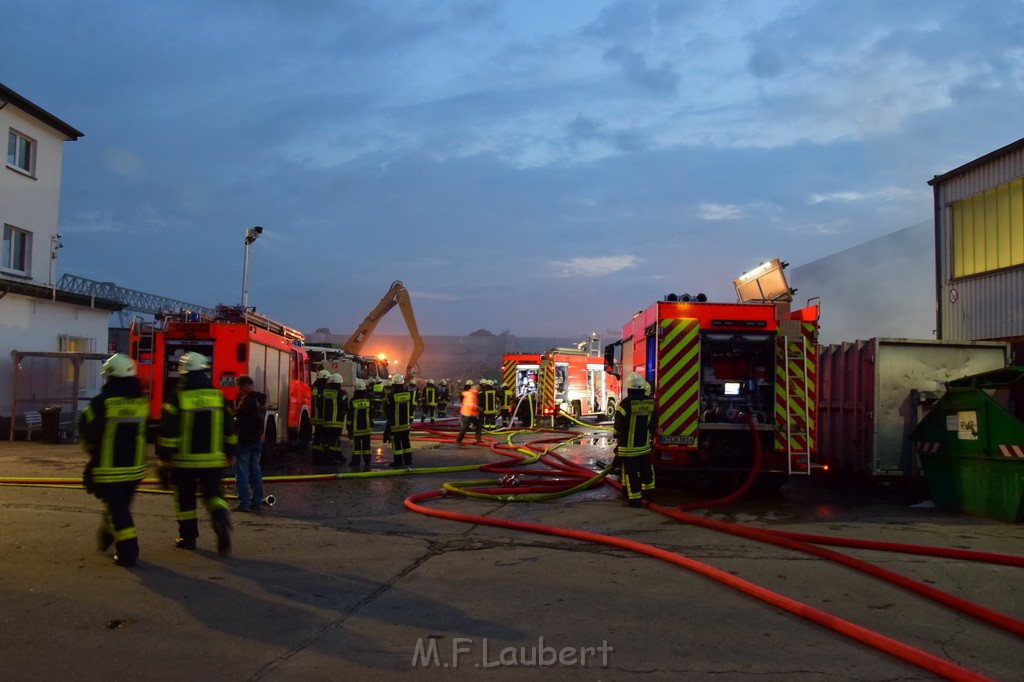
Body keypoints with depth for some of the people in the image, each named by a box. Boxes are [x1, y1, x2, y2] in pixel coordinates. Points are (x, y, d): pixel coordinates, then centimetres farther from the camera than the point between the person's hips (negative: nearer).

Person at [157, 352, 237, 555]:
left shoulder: (177, 398, -10)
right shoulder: (218, 396, 0)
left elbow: (168, 432, -12)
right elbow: (229, 429, 6)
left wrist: (164, 459, -5)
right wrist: (229, 453, 17)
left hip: (184, 460, -2)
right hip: (213, 460, 2)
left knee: (185, 499, 13)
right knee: (213, 494, 11)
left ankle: (188, 536, 21)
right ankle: (221, 518, -17)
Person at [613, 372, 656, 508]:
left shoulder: (626, 403, -19)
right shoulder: (650, 402, -1)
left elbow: (619, 425, -14)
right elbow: (653, 423, 9)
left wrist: (618, 436, 5)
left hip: (628, 445, -5)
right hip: (644, 443, 5)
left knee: (630, 471, 1)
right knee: (645, 468, 21)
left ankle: (635, 498, 2)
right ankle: (648, 491, 36)